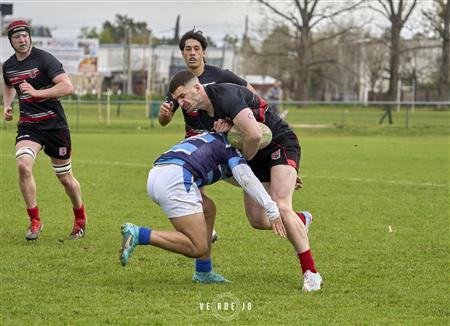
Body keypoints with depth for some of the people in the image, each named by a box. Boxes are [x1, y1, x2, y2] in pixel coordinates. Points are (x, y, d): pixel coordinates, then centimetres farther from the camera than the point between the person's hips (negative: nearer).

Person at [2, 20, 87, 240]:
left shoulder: (44, 59, -14)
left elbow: (68, 87, -23)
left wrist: (37, 92, -29)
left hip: (54, 123, -3)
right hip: (28, 125, 3)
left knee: (65, 178, 7)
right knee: (23, 165, -24)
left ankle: (80, 218, 33)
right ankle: (35, 221, -13)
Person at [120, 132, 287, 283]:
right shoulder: (230, 147, 15)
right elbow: (247, 179, -4)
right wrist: (272, 210, -7)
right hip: (175, 177, -9)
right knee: (197, 247, -8)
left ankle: (204, 273, 21)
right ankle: (138, 234, -19)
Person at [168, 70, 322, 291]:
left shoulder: (225, 96, -27)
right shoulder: (207, 109, 1)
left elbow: (254, 135, -37)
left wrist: (245, 159, -15)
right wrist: (225, 126, -12)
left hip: (281, 145, -9)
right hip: (257, 154, 9)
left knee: (281, 208, -24)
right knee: (257, 219, 0)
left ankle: (311, 273, -19)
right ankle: (300, 222, 31)